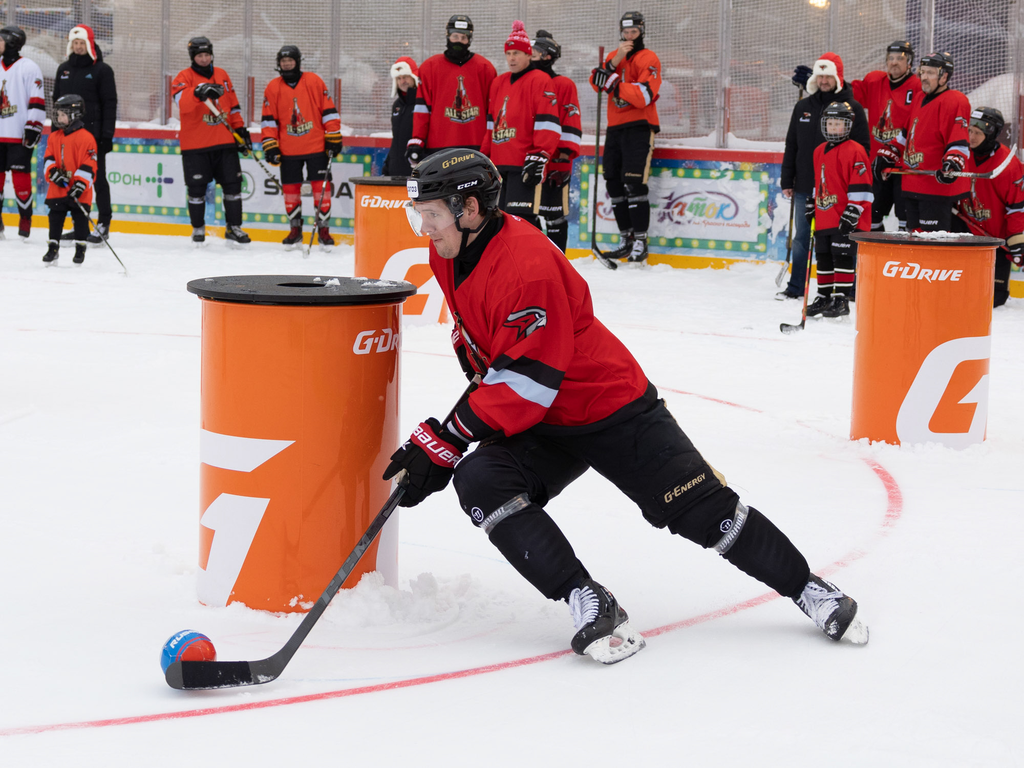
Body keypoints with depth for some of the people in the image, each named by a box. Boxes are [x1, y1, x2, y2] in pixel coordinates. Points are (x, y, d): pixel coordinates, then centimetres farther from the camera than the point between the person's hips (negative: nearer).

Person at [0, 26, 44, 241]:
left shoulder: (29, 68, -6)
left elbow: (37, 102, -10)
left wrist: (33, 128, -15)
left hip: (19, 135, -6)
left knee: (20, 176, -5)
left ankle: (25, 219, 5)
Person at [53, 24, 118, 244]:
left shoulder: (101, 70, -4)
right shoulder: (64, 69, 13)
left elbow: (110, 104, -7)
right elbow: (57, 101, 19)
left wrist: (107, 135, -13)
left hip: (93, 133, -6)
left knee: (97, 178, -3)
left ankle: (103, 224, 1)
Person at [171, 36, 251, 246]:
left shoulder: (222, 75, 11)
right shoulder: (184, 77, -5)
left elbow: (233, 105, 18)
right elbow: (182, 102, -26)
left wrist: (241, 129, 14)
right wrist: (198, 92, -42)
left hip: (224, 142, 4)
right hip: (195, 145, -4)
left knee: (233, 184, 4)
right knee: (197, 188, 2)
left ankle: (233, 228, 14)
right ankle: (198, 229, 17)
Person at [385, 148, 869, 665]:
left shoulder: (527, 264, -30)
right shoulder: (450, 255, -2)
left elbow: (523, 385, -31)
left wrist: (445, 442, -29)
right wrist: (482, 380, 14)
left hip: (612, 408, -7)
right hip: (539, 427, 7)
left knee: (703, 510, -5)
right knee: (480, 483, -21)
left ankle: (807, 589, 17)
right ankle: (588, 603, -22)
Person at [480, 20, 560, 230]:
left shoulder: (540, 81, -7)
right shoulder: (498, 83, 18)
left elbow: (547, 123, -14)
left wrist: (539, 156, -20)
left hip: (525, 165, -8)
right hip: (500, 164, 8)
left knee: (521, 216, -16)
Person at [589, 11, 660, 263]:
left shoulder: (647, 58, -6)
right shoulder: (614, 55, 16)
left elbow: (644, 96, -20)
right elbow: (597, 83, -1)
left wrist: (613, 83, -25)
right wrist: (614, 62, -15)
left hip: (639, 127, -7)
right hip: (615, 127, 8)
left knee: (634, 183, -15)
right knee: (614, 183, 8)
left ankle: (640, 242, -13)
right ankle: (625, 240, 16)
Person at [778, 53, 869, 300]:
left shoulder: (853, 108, -3)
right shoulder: (803, 107, 10)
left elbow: (862, 148, -4)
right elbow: (791, 146, 14)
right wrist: (787, 181, 10)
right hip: (804, 186, 4)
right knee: (801, 237, 10)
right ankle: (796, 287, 19)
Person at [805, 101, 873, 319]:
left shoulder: (854, 151, -11)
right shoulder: (819, 152, 14)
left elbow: (861, 185, -15)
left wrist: (852, 212, -18)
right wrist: (811, 205, 25)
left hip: (845, 219, -8)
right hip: (824, 217, 8)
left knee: (842, 256, -6)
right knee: (823, 256, 12)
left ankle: (841, 299, -1)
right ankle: (824, 296, 22)